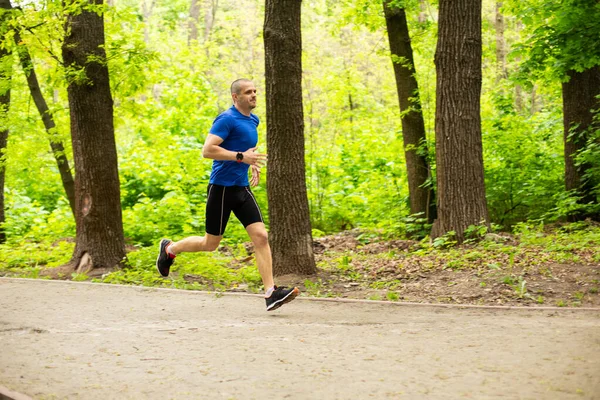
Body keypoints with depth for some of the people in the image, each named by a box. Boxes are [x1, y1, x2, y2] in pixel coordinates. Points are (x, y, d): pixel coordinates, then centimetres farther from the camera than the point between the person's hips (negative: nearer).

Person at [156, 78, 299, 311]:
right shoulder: (227, 119, -14)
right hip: (222, 187, -7)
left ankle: (270, 293, -12)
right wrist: (241, 157, -26)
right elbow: (207, 150, -23)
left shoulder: (253, 120, 13)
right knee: (210, 244, 5)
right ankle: (169, 249, 31)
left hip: (242, 188, 7)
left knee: (261, 236, -8)